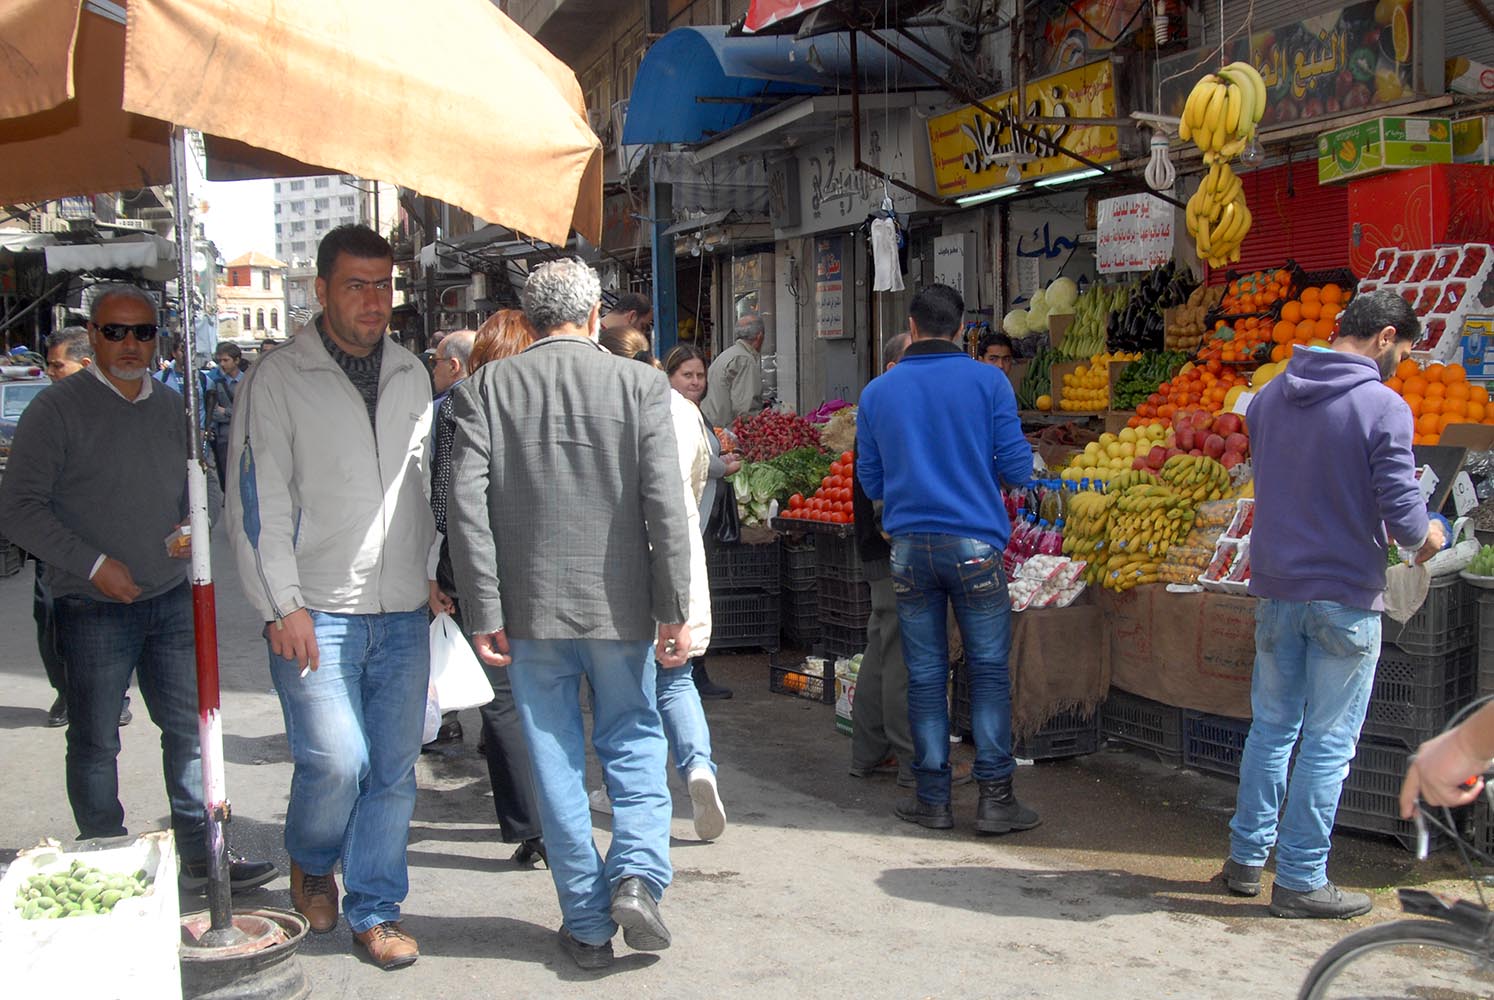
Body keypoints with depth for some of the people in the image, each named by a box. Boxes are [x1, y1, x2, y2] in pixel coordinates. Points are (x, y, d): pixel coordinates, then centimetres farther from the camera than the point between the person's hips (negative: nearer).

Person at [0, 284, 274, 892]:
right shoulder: (58, 408, -7)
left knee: (192, 728, 8)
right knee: (95, 745, 6)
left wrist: (192, 524, 1)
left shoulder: (170, 405, 10)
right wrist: (94, 564, -17)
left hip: (170, 600, 5)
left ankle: (202, 856, 19)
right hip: (93, 610, -5)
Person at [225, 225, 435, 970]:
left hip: (402, 611, 5)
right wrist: (283, 607, -11)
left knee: (394, 767, 5)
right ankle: (310, 863, 20)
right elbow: (256, 502, -6)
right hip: (317, 613, -4)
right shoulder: (278, 380, -3)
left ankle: (375, 910, 20)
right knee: (336, 759, -11)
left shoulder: (411, 376, 12)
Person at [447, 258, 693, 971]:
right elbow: (664, 505, -9)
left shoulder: (486, 389, -1)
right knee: (635, 742, 17)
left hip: (529, 607, 1)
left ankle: (588, 925, 17)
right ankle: (636, 876, -1)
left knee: (555, 762, 10)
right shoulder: (639, 384, -4)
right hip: (619, 604, 0)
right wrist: (674, 611, -4)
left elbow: (466, 505, -8)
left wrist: (484, 613, -4)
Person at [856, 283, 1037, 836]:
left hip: (909, 547, 2)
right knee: (989, 669, 6)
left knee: (925, 676, 8)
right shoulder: (987, 382, -3)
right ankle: (995, 796, 5)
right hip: (975, 545, -2)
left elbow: (870, 482, 11)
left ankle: (932, 798, 13)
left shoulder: (878, 391, 5)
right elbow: (1016, 467, -2)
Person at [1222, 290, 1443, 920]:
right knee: (1329, 743, 4)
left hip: (1275, 589, 6)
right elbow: (1403, 515, -16)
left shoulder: (1270, 396, 5)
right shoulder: (1384, 407, -14)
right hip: (1346, 596, -6)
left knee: (1271, 727, 18)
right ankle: (1300, 881, 10)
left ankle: (1246, 857, 24)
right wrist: (1428, 536, 5)